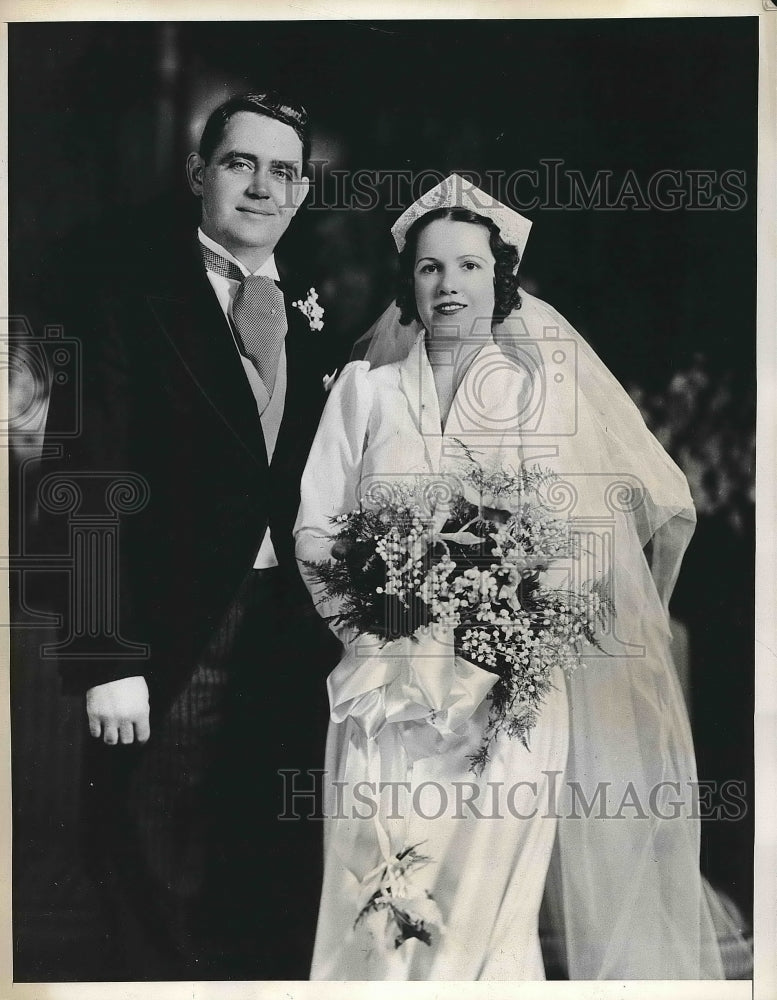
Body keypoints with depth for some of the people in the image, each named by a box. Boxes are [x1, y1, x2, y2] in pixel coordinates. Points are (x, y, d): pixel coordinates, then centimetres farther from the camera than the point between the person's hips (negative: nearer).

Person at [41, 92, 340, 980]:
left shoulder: (311, 316, 11)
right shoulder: (130, 296, -3)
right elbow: (91, 482, -9)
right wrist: (106, 659, -15)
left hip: (291, 639, 4)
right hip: (171, 639, -4)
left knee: (278, 902, 14)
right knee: (161, 911, 8)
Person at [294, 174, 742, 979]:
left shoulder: (554, 381, 5)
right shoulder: (365, 386, 10)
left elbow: (666, 507, 7)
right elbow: (314, 529, 9)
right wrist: (366, 624, -6)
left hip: (514, 689, -1)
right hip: (390, 691, 2)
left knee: (489, 905, -3)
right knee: (379, 907, -2)